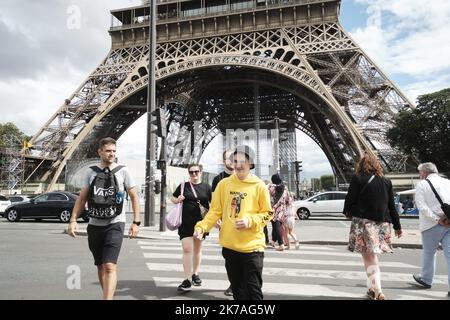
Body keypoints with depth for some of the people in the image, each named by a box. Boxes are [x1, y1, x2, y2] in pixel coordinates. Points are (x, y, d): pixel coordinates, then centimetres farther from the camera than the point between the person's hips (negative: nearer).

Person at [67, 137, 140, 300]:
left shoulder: (122, 171, -1)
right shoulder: (91, 172, 7)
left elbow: (134, 197, 1)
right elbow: (82, 199, 9)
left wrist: (136, 222, -6)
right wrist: (73, 220, -3)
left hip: (115, 224, -4)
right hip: (94, 225, 4)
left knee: (110, 266, -13)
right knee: (100, 266, 15)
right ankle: (107, 295, 32)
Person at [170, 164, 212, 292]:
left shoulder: (206, 187, 2)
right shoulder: (183, 186, 3)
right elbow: (172, 198, 14)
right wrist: (177, 200, -8)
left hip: (201, 222, 1)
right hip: (186, 223, -1)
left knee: (197, 249, 16)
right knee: (187, 249, -7)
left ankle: (195, 274, 34)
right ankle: (187, 280, -3)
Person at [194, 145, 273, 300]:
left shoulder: (259, 186, -5)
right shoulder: (224, 184, 2)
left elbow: (267, 213, -2)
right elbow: (215, 211, 3)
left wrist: (250, 221, -18)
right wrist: (201, 227, -10)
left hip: (252, 247, -3)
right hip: (230, 246, 4)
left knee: (253, 290, 4)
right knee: (237, 289, 19)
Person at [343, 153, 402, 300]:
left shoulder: (358, 178, -4)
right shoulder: (386, 181, 9)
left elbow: (350, 198, -5)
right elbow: (392, 206, 12)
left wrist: (347, 211, 15)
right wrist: (397, 226, 20)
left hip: (363, 221, -5)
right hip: (381, 222, 5)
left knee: (369, 255, 0)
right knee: (373, 255, 15)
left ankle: (377, 291, -6)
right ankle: (372, 288, 20)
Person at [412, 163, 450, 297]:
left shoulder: (422, 184, -3)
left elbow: (422, 206, -14)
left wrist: (437, 220, -12)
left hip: (432, 225, -3)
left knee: (429, 252, 14)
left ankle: (426, 279, 30)